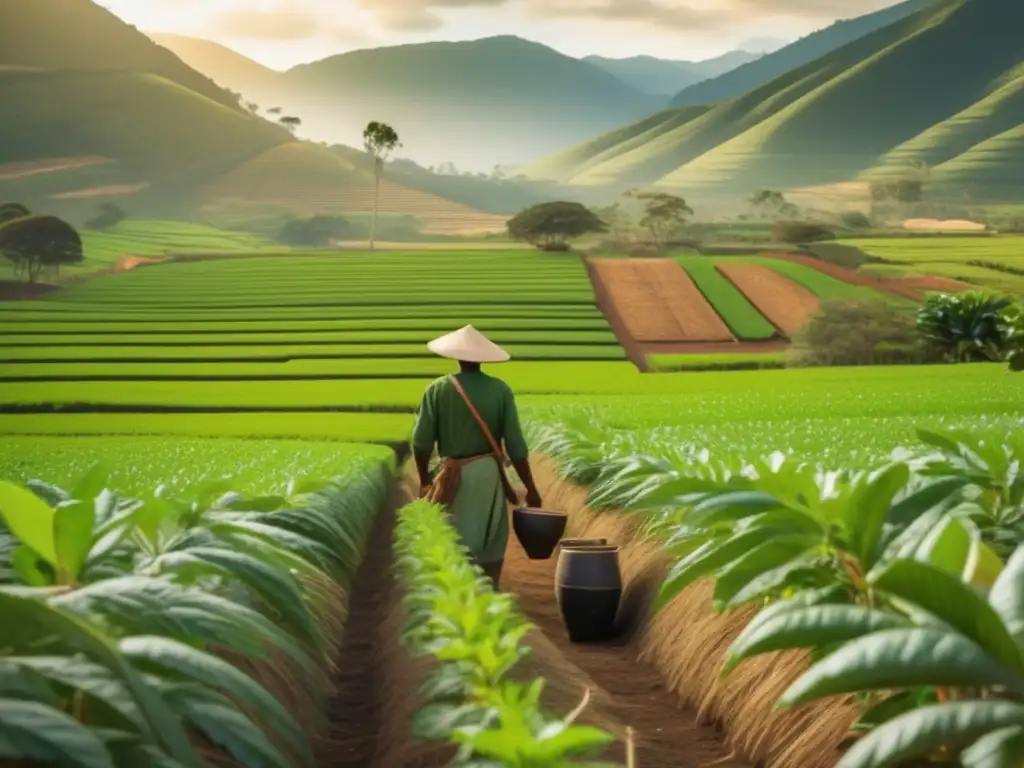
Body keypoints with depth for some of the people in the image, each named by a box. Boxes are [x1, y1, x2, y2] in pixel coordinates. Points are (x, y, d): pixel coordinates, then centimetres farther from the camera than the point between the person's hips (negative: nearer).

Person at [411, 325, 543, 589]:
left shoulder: (437, 390, -5)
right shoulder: (500, 390, -4)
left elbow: (421, 442, -4)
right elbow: (515, 444, -5)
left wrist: (424, 479, 12)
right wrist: (530, 488, 2)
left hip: (454, 476, -1)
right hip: (489, 474, 1)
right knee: (492, 545, 16)